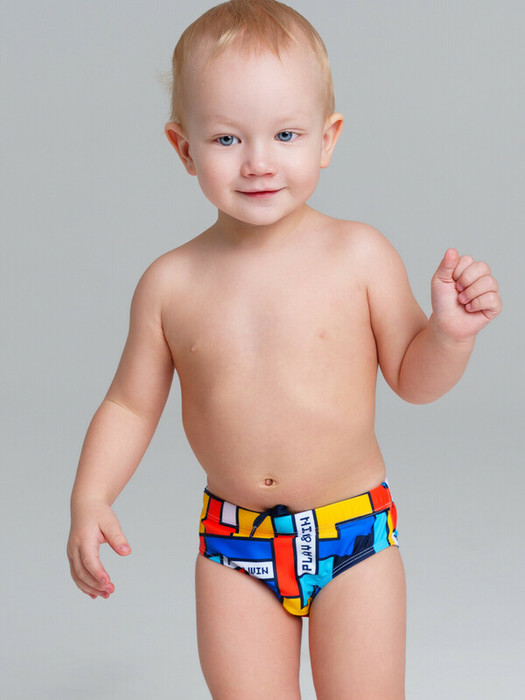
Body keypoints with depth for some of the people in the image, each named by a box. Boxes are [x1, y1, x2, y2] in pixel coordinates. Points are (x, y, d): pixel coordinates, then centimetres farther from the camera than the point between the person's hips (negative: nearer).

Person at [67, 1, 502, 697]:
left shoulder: (359, 255, -8)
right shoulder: (171, 284, -4)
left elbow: (412, 378, 1)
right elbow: (131, 405, 5)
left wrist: (451, 331, -19)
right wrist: (89, 497, -7)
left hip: (354, 533, -1)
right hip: (234, 541, 2)